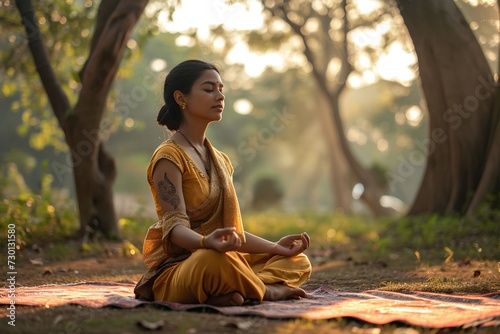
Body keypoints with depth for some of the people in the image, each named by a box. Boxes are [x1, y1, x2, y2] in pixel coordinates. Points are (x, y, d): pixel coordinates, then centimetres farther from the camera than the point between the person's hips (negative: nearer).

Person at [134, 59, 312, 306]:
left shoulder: (220, 161, 17)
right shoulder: (169, 157, -9)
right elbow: (175, 226, -21)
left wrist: (275, 247, 7)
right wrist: (206, 242, -42)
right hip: (176, 269, -8)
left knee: (298, 262, 7)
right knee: (215, 259, -41)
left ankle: (231, 293, -16)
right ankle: (268, 291, -13)